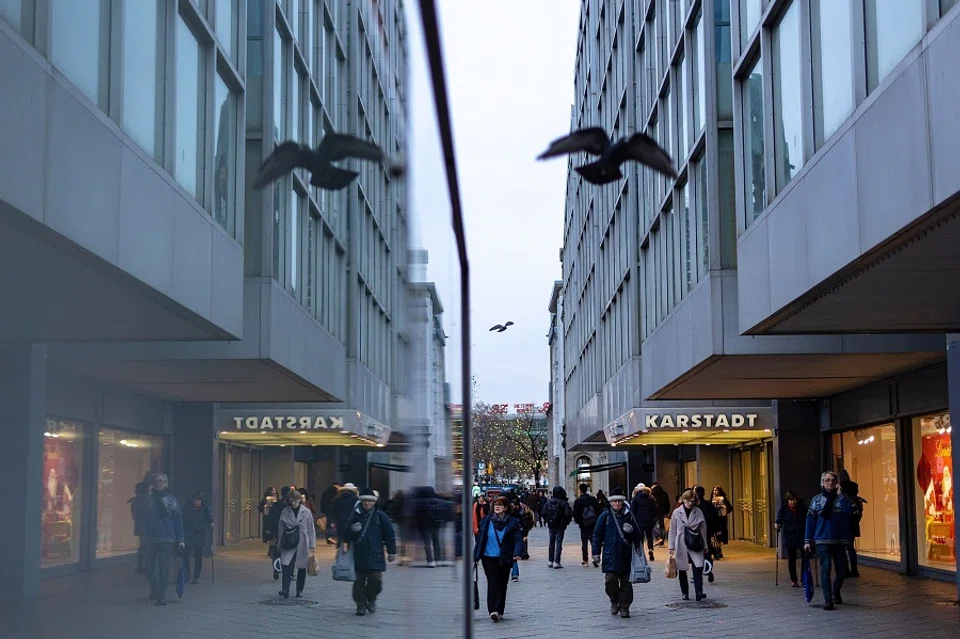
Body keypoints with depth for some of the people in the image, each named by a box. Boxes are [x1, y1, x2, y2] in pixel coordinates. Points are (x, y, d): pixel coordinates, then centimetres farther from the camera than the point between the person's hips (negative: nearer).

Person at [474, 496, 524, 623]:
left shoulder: (513, 522, -1)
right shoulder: (486, 521, 4)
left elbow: (518, 539, -6)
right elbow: (480, 539, 8)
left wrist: (517, 553, -22)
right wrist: (476, 556, 7)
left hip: (505, 559, 0)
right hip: (489, 558, 0)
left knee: (502, 584, 9)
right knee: (493, 583, -11)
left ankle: (499, 611, 20)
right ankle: (493, 610, -19)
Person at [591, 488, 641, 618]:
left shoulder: (629, 516, 5)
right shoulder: (605, 516, 3)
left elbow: (637, 536, 11)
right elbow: (597, 535, 5)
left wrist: (631, 531, -11)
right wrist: (596, 553, 0)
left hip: (626, 556, 1)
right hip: (610, 555, -1)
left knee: (626, 583, 4)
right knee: (610, 580, -10)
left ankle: (624, 607, 17)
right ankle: (614, 601, 16)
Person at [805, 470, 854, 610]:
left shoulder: (842, 498, 5)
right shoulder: (816, 500, 6)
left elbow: (849, 511, -15)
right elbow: (810, 520, 4)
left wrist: (841, 494, -16)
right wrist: (807, 540, -1)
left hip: (840, 540, 1)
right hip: (822, 541, -1)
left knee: (842, 570, 7)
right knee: (825, 569, -9)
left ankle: (836, 592, 34)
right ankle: (828, 600, -5)